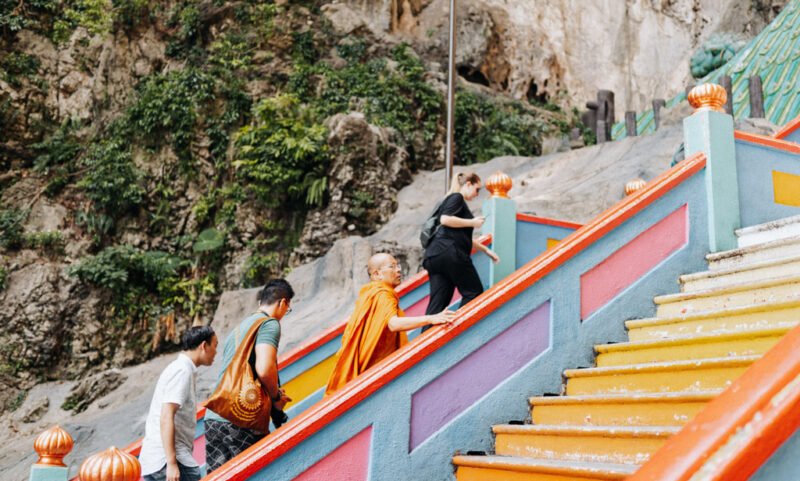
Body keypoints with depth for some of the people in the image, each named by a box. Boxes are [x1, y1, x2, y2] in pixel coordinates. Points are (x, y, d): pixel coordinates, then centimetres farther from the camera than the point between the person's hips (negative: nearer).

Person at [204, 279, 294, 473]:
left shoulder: (238, 328, 24)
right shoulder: (270, 323, -3)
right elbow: (264, 369, -20)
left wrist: (273, 393, 26)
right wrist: (276, 396, -1)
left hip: (213, 418, 8)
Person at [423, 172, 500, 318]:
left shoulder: (453, 199, 32)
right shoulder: (457, 197, 2)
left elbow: (463, 237, 37)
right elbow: (445, 219, -16)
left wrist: (485, 250, 37)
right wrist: (472, 222, -6)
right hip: (450, 252, -9)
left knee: (437, 304, 2)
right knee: (474, 292, 1)